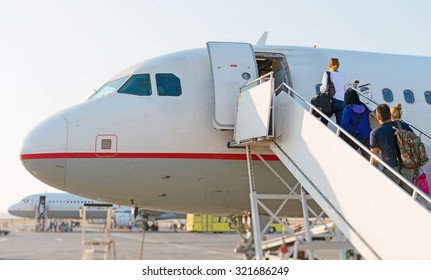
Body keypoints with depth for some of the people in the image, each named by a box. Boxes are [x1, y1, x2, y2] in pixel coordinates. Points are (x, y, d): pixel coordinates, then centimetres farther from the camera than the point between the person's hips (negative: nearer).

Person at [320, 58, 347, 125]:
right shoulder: (342, 76, 18)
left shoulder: (327, 74, 6)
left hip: (332, 100, -4)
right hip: (342, 102, 4)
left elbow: (324, 87, -8)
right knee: (340, 125, -4)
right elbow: (345, 90, 18)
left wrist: (321, 92, 11)